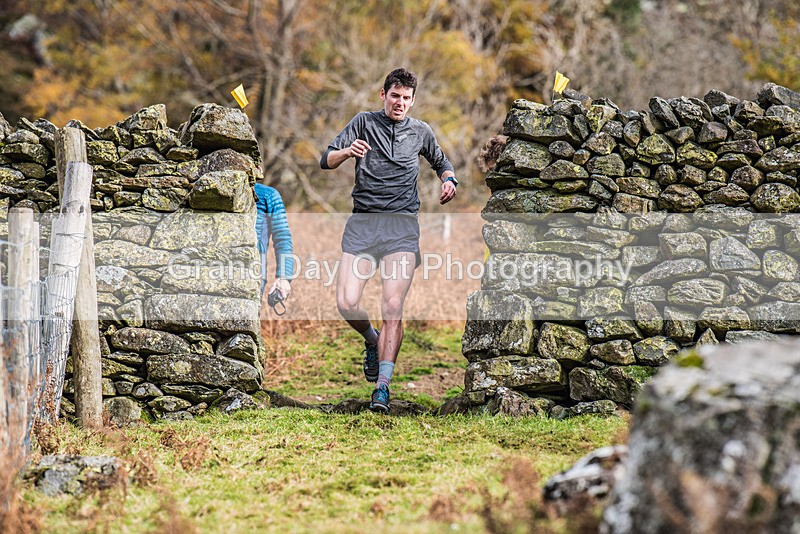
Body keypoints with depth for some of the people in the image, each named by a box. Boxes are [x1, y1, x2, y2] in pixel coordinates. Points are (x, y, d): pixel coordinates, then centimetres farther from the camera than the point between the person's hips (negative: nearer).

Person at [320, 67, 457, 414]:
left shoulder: (420, 132, 14)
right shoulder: (364, 122, 9)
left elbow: (440, 162, 32)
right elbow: (326, 161, 5)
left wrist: (449, 180, 9)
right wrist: (347, 151, -17)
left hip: (402, 226, 0)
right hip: (362, 223, 0)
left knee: (392, 308, -14)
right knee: (347, 304, -11)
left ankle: (382, 386, -13)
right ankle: (373, 341, 22)